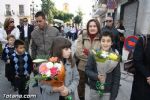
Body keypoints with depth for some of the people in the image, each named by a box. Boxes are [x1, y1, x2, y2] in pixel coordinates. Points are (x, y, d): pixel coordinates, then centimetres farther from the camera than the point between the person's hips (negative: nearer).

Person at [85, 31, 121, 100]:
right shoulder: (93, 55, -9)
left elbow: (116, 78, -5)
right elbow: (87, 70, -5)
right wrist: (96, 76, -23)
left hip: (108, 91, 0)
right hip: (94, 89, 1)